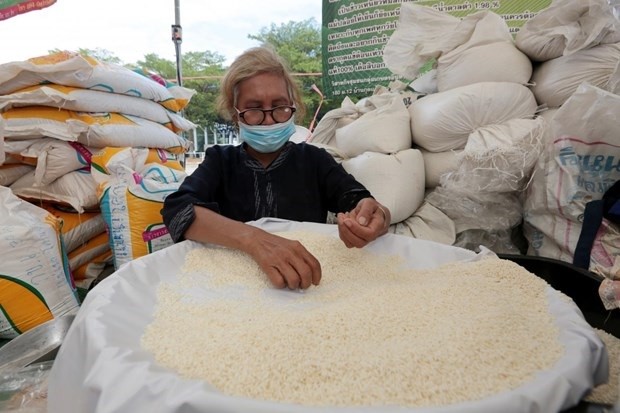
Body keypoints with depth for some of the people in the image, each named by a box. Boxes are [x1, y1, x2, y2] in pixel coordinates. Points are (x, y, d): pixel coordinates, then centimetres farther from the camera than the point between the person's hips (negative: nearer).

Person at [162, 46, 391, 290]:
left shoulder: (314, 159, 6)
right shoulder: (220, 161, 5)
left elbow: (358, 202, -6)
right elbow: (176, 210, -13)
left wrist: (377, 218, -29)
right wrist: (252, 239, -28)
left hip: (313, 287, 1)